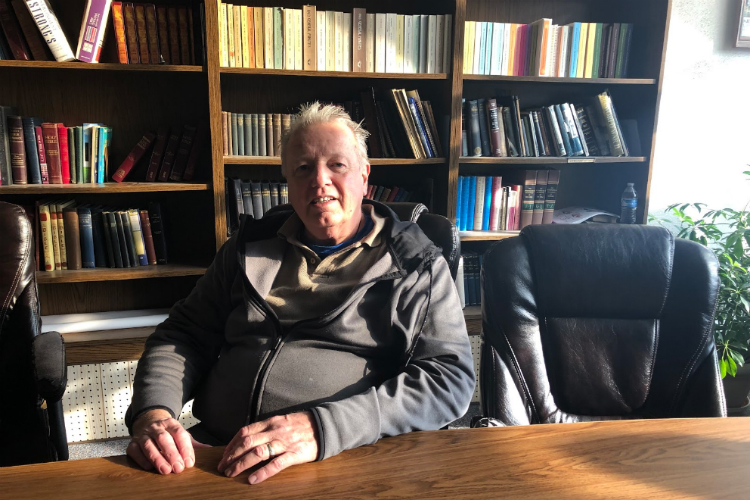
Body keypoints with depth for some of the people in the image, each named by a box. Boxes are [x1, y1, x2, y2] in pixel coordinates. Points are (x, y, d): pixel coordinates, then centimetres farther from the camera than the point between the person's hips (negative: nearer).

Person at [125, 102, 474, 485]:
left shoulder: (416, 264, 2)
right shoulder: (251, 247, 14)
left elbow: (452, 377, -8)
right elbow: (184, 336, 16)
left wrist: (323, 427, -21)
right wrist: (153, 413, -7)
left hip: (340, 465, -3)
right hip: (216, 457, 4)